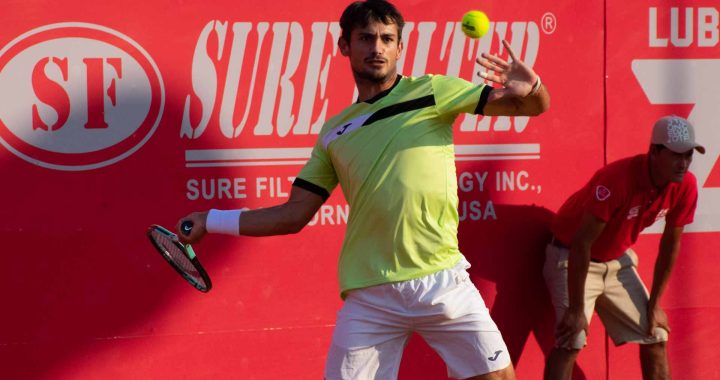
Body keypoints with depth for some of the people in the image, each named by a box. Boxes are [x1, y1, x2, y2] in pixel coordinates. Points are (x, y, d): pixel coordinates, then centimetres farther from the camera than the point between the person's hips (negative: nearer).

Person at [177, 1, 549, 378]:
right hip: (367, 296, 2)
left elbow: (534, 105, 0)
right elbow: (293, 215, 17)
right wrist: (212, 220, 13)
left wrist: (531, 87, -23)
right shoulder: (333, 133, 13)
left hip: (441, 281, -2)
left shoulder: (430, 92, 4)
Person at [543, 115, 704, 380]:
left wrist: (654, 304, 3)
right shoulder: (618, 179, -34)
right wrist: (576, 310, -29)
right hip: (572, 258, -7)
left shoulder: (685, 186, -14)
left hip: (618, 260, 7)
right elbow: (582, 243, -31)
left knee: (655, 335, 7)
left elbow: (670, 244, 1)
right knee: (570, 341, -21)